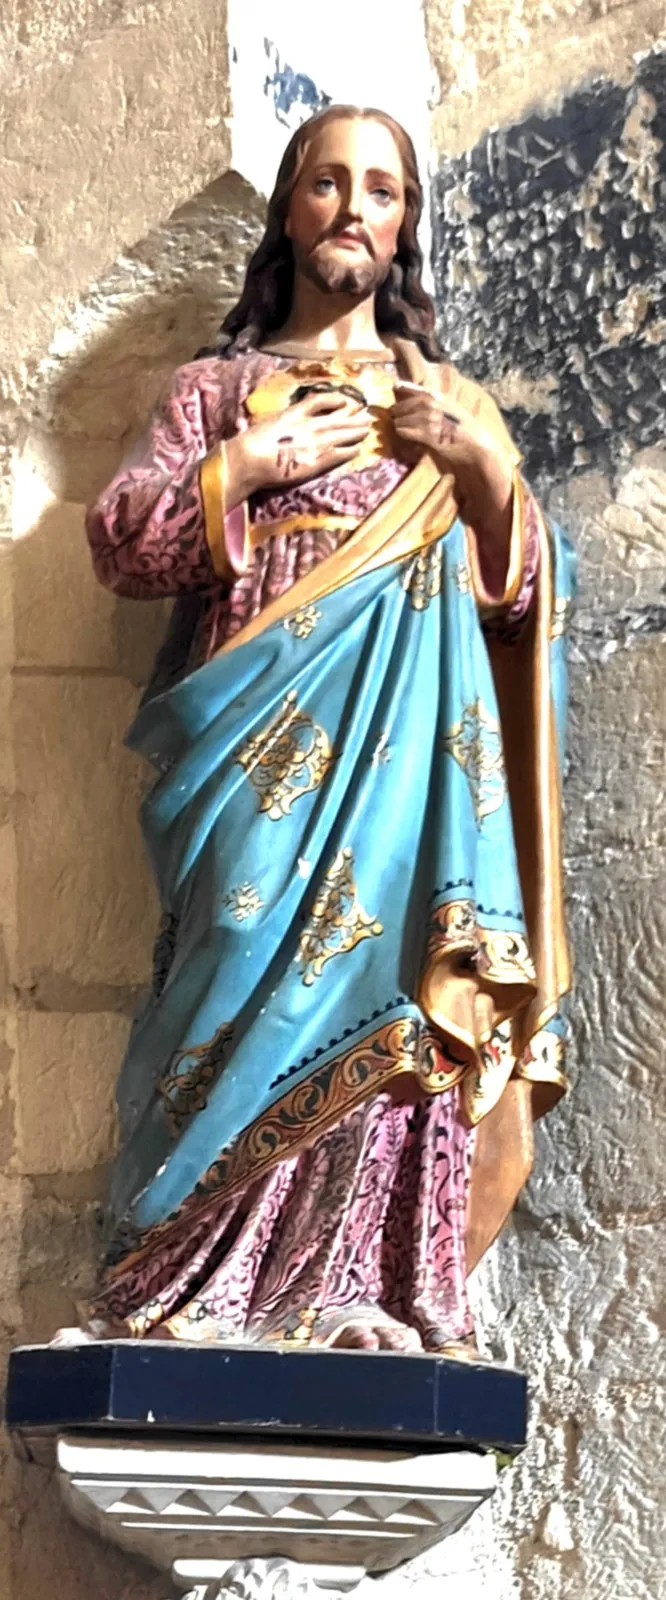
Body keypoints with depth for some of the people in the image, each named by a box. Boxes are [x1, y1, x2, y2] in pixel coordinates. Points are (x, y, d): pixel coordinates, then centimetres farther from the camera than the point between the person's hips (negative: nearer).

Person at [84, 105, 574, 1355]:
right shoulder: (218, 387, 18)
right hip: (258, 754, -1)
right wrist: (244, 469, -4)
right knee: (255, 984, -15)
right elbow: (118, 546, 8)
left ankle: (372, 1304, -13)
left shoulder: (451, 406, 22)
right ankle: (210, 1298, -12)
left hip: (403, 752, 1)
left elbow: (530, 593, 16)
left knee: (382, 1002, -12)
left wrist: (490, 472, 0)